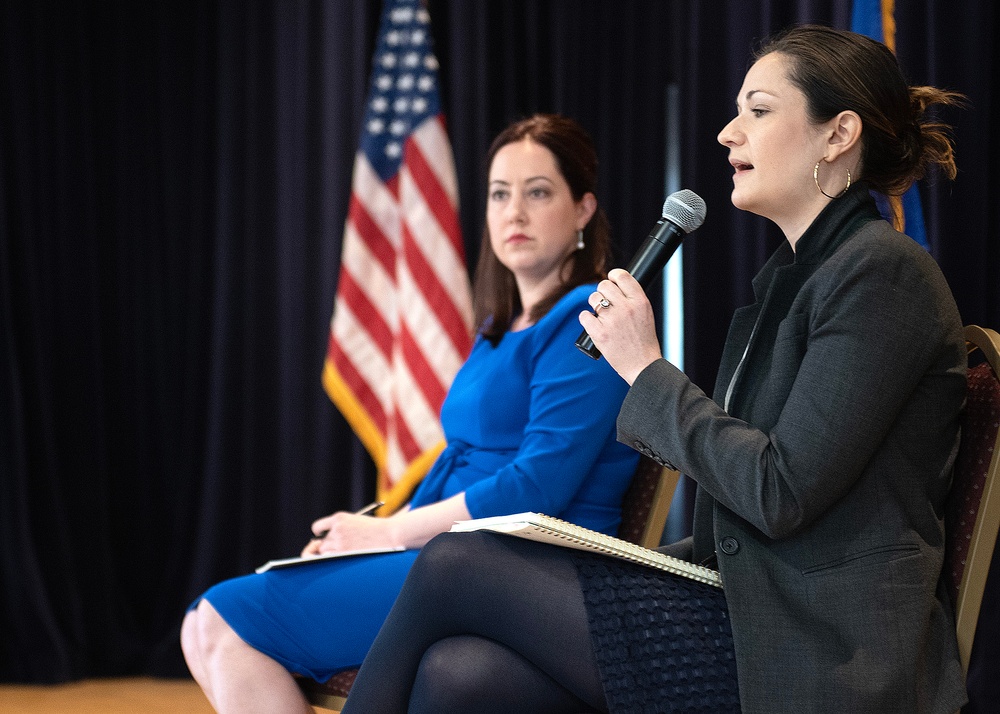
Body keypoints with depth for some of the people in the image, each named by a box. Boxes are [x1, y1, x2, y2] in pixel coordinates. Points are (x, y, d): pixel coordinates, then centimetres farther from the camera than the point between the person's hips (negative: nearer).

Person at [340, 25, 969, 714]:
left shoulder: (883, 272, -11)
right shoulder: (792, 274, 20)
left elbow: (782, 492, -19)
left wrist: (648, 371, -8)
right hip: (747, 611, 8)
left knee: (452, 567, -12)